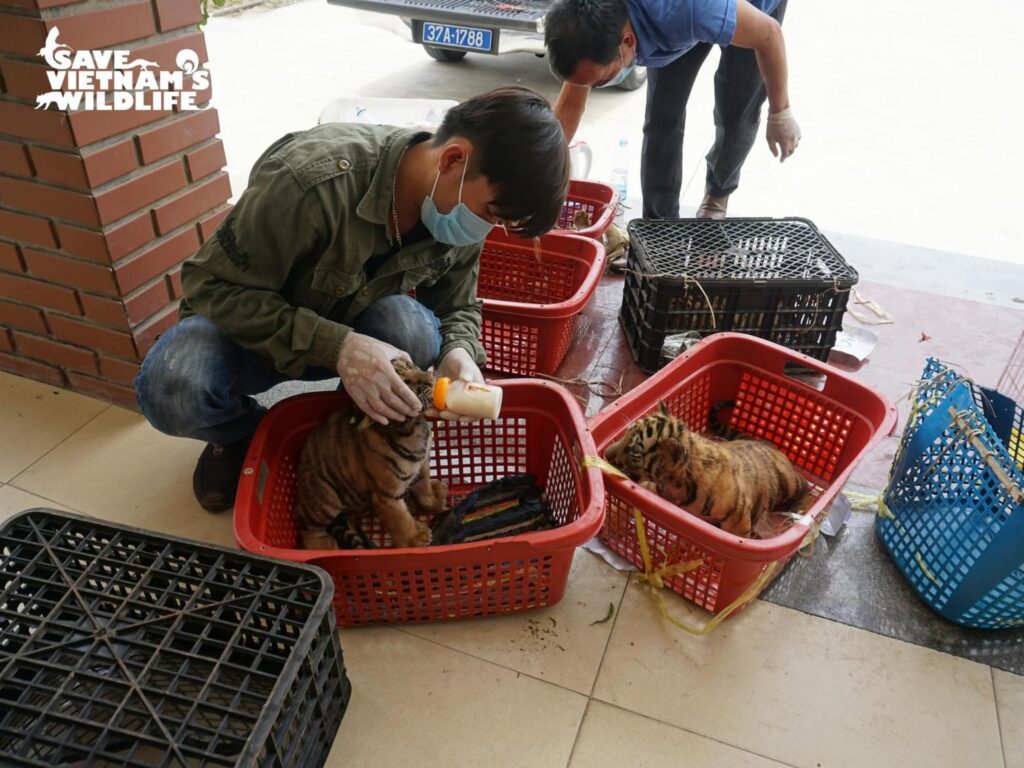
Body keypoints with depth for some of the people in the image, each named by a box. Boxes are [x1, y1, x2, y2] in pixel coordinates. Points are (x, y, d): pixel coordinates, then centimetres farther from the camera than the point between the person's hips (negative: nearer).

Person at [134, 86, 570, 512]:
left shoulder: (458, 209, -15)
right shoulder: (316, 179, -35)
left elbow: (457, 307, -1)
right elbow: (212, 285, -27)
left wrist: (459, 353, -27)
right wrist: (335, 346, -40)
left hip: (352, 334, 3)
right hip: (254, 328, -3)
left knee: (410, 326, -31)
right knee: (171, 390, -34)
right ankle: (242, 433, 3)